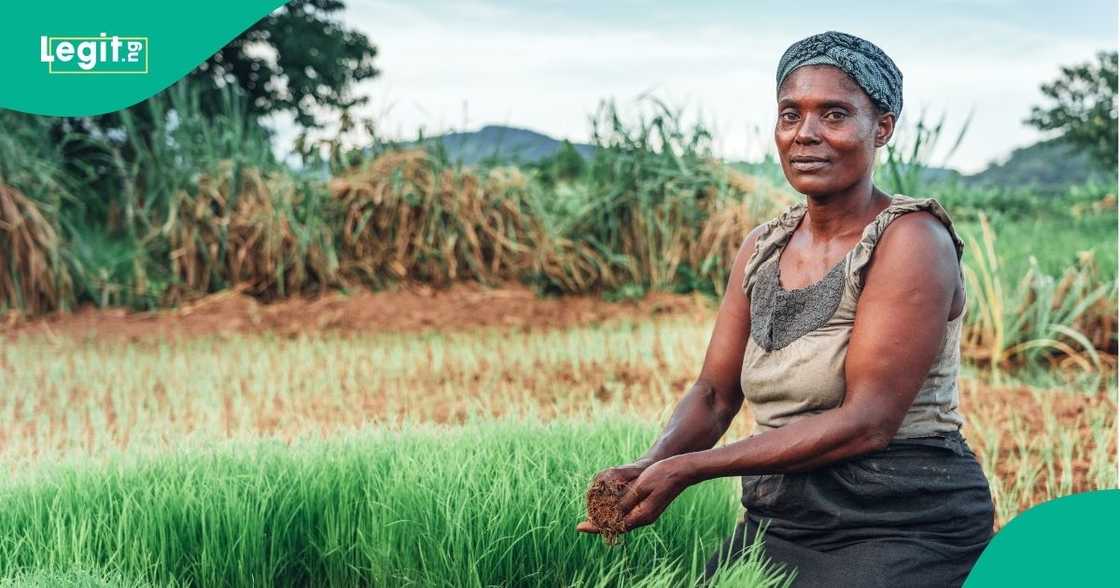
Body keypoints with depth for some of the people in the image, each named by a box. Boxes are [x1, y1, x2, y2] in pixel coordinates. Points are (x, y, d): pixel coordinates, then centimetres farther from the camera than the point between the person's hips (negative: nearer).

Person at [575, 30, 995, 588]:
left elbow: (866, 422, -20)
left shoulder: (912, 239, -13)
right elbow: (713, 395, 9)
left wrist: (685, 469, -22)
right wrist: (649, 467, -14)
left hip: (903, 526, -6)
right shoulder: (762, 247, 9)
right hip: (776, 520, 6)